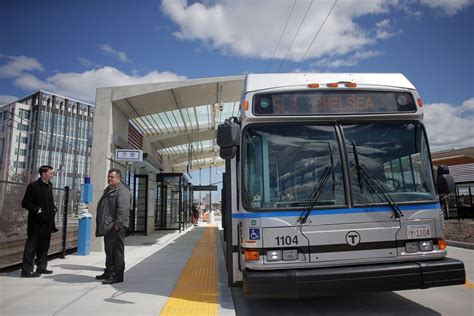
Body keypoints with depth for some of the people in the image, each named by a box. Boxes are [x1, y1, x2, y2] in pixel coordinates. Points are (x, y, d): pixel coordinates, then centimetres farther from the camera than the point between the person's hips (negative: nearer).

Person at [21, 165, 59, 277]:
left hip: (47, 222, 8)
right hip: (36, 222, -8)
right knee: (32, 245, -2)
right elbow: (25, 203, -12)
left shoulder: (49, 185, 12)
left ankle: (41, 267, 25)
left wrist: (54, 208, 7)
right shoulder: (33, 186, -11)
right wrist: (37, 209, -22)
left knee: (44, 245, 15)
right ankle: (26, 270, 4)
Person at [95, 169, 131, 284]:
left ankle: (117, 275, 0)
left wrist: (117, 224, -25)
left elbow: (123, 209, -24)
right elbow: (103, 208, 26)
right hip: (108, 227, 11)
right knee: (109, 250, 19)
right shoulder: (108, 190, 19)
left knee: (116, 251, -6)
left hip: (115, 227, -10)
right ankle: (109, 273, 31)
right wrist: (101, 225, 22)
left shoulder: (122, 190, -14)